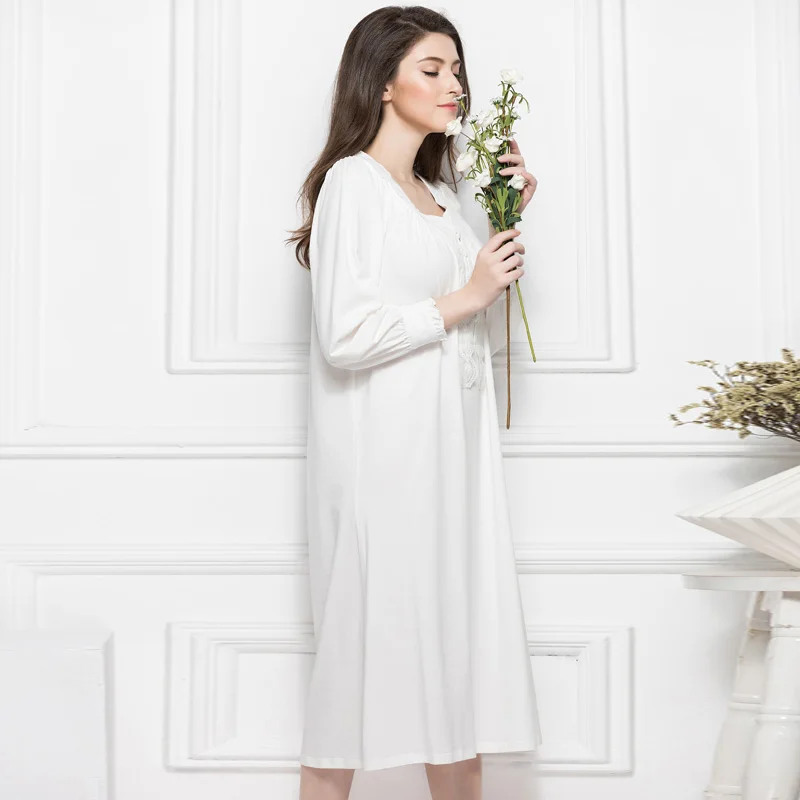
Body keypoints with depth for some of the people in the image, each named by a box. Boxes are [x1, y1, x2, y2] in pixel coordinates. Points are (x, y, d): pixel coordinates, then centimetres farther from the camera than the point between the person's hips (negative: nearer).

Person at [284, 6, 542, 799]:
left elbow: (486, 336, 17)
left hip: (454, 450, 8)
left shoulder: (441, 197, 18)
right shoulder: (353, 182, -7)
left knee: (460, 631, 8)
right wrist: (461, 298, -11)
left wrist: (510, 226, 9)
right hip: (385, 454, -8)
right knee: (370, 638, -3)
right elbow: (344, 336, -18)